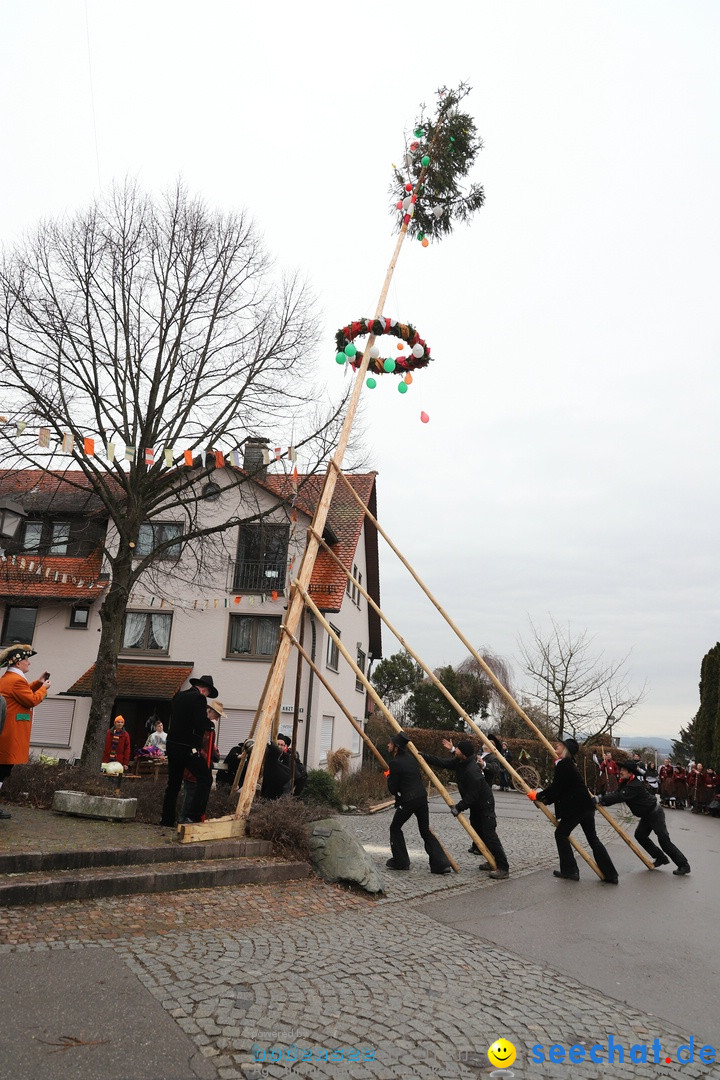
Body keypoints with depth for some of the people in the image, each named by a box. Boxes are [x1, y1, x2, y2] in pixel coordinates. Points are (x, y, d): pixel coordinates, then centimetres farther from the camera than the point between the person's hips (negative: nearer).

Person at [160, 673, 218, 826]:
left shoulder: (178, 696, 14)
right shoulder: (199, 698, -11)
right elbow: (202, 724, -19)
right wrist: (211, 723, 2)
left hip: (172, 745, 8)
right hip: (188, 748, -8)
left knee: (173, 783, 16)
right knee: (205, 778, -2)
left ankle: (167, 819, 19)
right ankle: (194, 815, -10)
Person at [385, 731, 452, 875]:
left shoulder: (395, 763, -13)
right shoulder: (410, 758, 12)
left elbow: (393, 790, -11)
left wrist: (388, 776, 7)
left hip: (407, 801, -7)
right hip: (422, 798, 7)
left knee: (395, 828, 14)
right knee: (426, 831, 13)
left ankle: (400, 861, 16)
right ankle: (442, 863, 4)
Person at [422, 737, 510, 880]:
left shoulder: (472, 771, -32)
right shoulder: (459, 762, -4)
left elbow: (472, 796, -29)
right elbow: (442, 762, 4)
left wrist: (459, 807, -22)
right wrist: (423, 756, 1)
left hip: (485, 805, -10)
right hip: (475, 805, 10)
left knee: (489, 836, -12)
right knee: (478, 833, 15)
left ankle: (503, 869, -9)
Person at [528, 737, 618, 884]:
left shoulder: (563, 764, -14)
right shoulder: (568, 764, 16)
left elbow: (555, 788, -16)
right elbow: (559, 790, 17)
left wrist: (538, 796, -4)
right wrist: (543, 800, 12)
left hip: (576, 808, -9)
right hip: (586, 806, 9)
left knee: (561, 834, 4)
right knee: (593, 839, 13)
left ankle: (570, 871, 6)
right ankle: (610, 875, 13)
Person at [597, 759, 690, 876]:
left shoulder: (635, 785, -31)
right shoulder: (625, 783, 1)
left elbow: (620, 797, -39)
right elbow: (616, 794, -6)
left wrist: (601, 800, -38)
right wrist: (602, 798, -24)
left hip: (655, 813, -10)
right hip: (647, 815, 10)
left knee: (664, 840, -9)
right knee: (640, 835, 9)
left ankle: (684, 866, 1)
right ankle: (661, 858, 22)